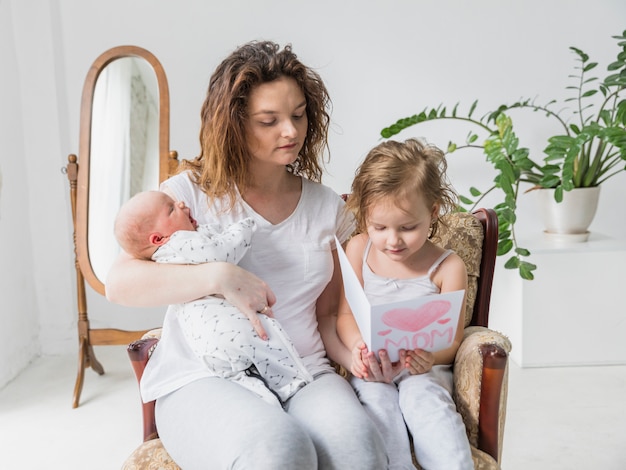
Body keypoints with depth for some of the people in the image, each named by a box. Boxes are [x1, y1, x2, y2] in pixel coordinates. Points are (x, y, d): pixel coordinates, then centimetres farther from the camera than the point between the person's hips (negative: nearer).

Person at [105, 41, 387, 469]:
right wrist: (219, 277, -22)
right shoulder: (192, 193, 0)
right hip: (201, 380, -2)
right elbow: (120, 282, -10)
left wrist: (359, 356, -8)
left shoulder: (325, 206, 11)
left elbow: (327, 313, 14)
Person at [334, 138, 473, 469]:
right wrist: (359, 346, -21)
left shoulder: (448, 266, -2)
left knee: (424, 396, -32)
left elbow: (452, 341, -2)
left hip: (423, 367, -1)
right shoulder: (359, 249, 4)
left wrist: (430, 357, -27)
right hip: (371, 368, 1)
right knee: (376, 398, -30)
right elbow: (345, 314, 2)